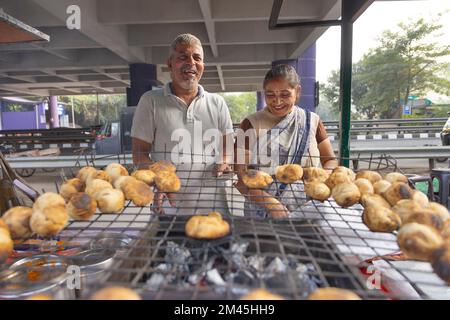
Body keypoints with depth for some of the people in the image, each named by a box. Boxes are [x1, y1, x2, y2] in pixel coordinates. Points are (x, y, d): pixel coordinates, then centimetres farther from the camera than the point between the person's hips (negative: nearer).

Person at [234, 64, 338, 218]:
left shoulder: (312, 121, 4)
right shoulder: (251, 125, -4)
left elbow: (331, 161, 11)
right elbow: (240, 176, -8)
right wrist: (270, 204, -21)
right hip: (261, 213, -1)